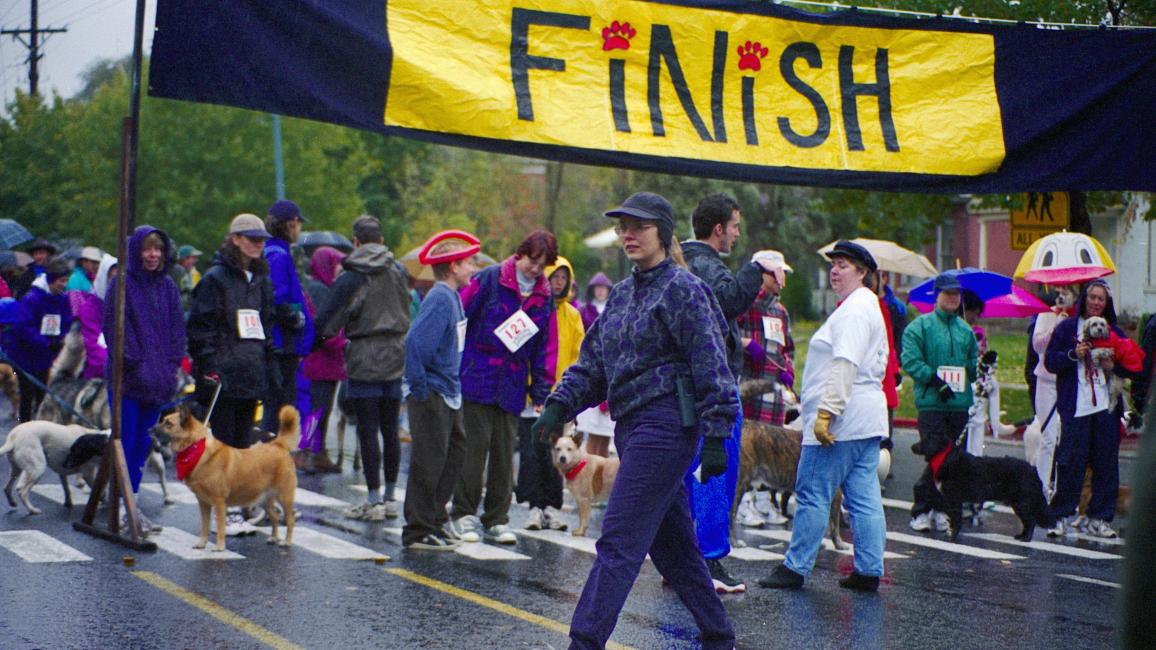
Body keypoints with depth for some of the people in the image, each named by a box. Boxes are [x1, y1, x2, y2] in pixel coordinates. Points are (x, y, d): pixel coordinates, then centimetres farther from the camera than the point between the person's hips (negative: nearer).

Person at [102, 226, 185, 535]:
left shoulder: (168, 286, 12)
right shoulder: (122, 283, -4)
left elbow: (177, 328, 13)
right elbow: (114, 328, -8)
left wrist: (171, 366, 1)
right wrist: (134, 365, -14)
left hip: (158, 380, 5)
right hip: (128, 380, -5)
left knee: (143, 443, 7)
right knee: (126, 441, -6)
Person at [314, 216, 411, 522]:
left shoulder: (350, 278, -9)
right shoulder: (399, 271, 5)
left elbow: (327, 322, -6)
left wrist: (316, 342, 11)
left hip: (364, 359, -5)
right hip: (396, 358, 5)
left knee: (368, 430, -2)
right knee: (389, 428, 10)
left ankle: (374, 499, -1)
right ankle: (390, 497, 16)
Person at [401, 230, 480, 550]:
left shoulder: (453, 297, 12)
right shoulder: (439, 299, -17)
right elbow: (416, 342, -26)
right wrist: (419, 389, -22)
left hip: (448, 392, 10)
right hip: (431, 394, -10)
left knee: (454, 452, 15)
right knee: (429, 461, -5)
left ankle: (436, 521, 25)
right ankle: (419, 532, 1)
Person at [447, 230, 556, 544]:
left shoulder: (545, 297, 10)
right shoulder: (488, 280, -4)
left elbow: (543, 347, 13)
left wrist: (541, 390, 9)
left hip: (512, 386, 4)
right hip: (477, 378, -4)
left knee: (505, 452, 4)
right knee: (474, 445, -4)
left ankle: (497, 519, 12)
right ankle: (464, 514, 5)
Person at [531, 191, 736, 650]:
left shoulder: (683, 289, -8)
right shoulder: (622, 294, 16)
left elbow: (711, 367, -12)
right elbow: (592, 362, 17)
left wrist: (715, 438, -18)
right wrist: (559, 405, 2)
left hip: (667, 424, -9)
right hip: (631, 426, 9)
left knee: (618, 540, -12)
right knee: (670, 543, 13)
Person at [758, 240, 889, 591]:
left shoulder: (854, 310, -11)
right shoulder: (869, 308, 22)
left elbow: (846, 365, -21)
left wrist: (826, 411, -24)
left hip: (841, 420, -10)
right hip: (867, 417, 10)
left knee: (813, 494, -5)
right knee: (864, 497, 7)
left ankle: (795, 567, -2)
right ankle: (869, 571, 6)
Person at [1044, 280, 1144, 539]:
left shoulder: (1115, 332, 13)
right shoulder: (1067, 327, 5)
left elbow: (1132, 368, 14)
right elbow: (1050, 361, 1)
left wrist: (1113, 365, -6)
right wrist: (1074, 355, -14)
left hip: (1107, 407, 3)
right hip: (1075, 408, -3)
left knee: (1106, 463, 3)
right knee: (1071, 462, -5)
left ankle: (1100, 518, 10)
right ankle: (1063, 516, 2)